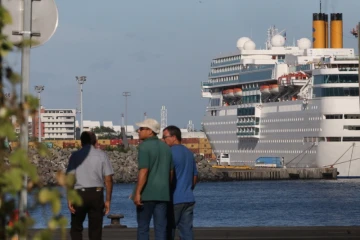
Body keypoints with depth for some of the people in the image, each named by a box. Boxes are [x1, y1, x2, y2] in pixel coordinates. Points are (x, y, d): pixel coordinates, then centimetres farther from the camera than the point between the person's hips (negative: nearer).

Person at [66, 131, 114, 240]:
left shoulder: (75, 156, 1)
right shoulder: (102, 155, 3)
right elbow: (108, 179, -1)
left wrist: (69, 199, -6)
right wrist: (108, 200, 3)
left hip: (79, 194, -1)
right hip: (97, 194, 1)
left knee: (76, 229, 13)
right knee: (95, 230, 7)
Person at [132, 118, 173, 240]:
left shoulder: (144, 146, -9)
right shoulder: (166, 147, 12)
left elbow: (144, 171, -18)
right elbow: (171, 172, 14)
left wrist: (137, 193, -19)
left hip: (147, 193, -6)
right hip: (162, 193, 6)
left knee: (143, 226, 2)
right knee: (161, 227, 4)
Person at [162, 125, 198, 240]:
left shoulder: (171, 153, -11)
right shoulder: (189, 153, 14)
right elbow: (195, 176, 20)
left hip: (174, 200, -7)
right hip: (188, 199, 7)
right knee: (187, 230, 3)